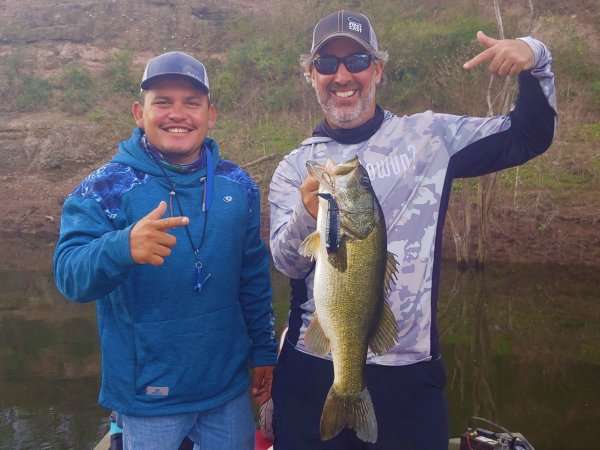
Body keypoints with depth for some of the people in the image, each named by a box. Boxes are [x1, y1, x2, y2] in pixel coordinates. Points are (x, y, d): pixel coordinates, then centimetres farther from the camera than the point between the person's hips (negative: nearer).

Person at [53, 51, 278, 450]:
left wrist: (264, 350, 8)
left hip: (229, 386, 3)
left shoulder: (238, 185, -2)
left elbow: (254, 276, 6)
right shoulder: (105, 188, -11)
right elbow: (69, 276, -21)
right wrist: (123, 247, -41)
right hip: (148, 395, -3)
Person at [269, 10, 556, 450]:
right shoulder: (295, 167, 3)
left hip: (409, 367, 0)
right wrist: (309, 214, -30)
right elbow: (288, 263, -9)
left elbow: (529, 136, 7)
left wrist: (535, 57, -8)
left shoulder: (429, 135, 2)